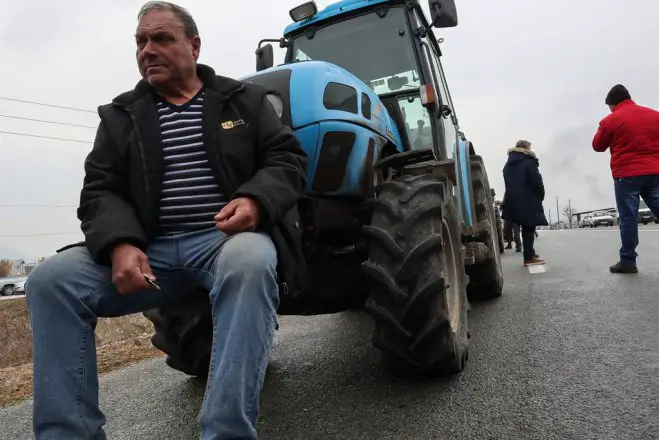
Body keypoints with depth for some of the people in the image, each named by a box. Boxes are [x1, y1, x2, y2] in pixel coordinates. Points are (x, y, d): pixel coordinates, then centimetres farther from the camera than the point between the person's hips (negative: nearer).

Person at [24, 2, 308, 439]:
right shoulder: (120, 115, 16)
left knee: (249, 264, -39)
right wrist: (120, 245, -16)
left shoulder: (246, 99, 11)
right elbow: (101, 191, 7)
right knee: (51, 280, -18)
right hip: (152, 250, 3)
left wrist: (255, 201, -21)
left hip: (230, 238, -2)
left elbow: (288, 159, 3)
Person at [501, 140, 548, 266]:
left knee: (526, 228, 15)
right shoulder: (529, 162, -7)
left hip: (513, 201, 7)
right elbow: (537, 182, -11)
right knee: (529, 229, -4)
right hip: (529, 201, -7)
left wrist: (514, 196, 13)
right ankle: (529, 257, -3)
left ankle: (530, 253, 21)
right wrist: (541, 196, 2)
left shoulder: (508, 164, 15)